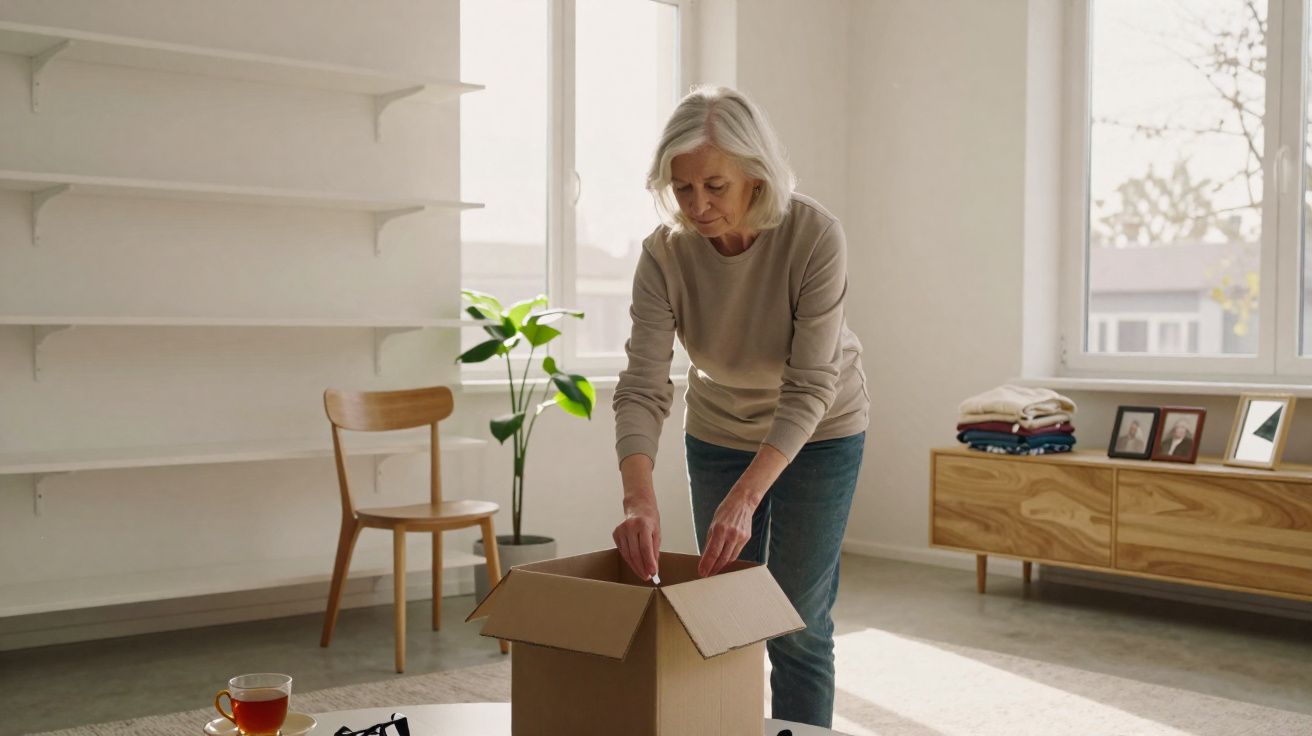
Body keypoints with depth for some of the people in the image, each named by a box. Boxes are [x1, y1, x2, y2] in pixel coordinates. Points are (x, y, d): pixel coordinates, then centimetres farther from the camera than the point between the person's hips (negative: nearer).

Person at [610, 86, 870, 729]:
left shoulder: (815, 236, -30)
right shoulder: (665, 253, -22)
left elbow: (810, 388, -31)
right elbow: (642, 387, -27)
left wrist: (745, 497, -41)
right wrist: (638, 499, -43)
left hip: (819, 434, -3)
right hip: (718, 432, 3)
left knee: (796, 625, -1)